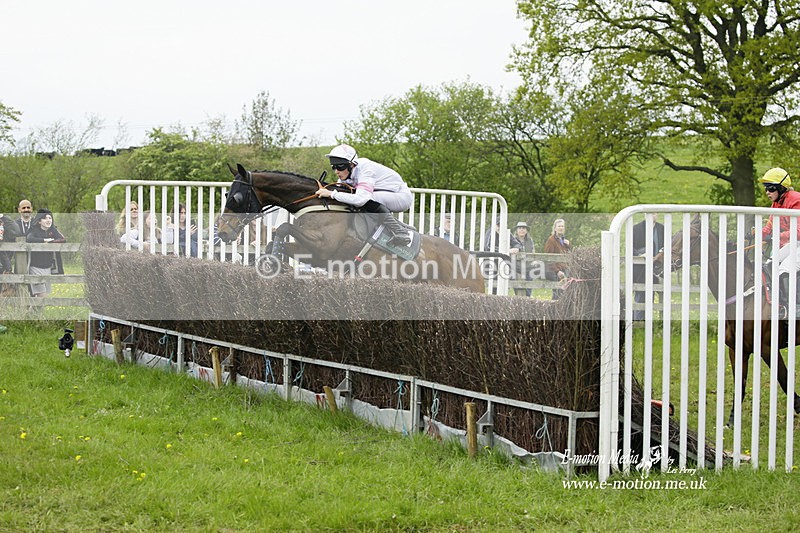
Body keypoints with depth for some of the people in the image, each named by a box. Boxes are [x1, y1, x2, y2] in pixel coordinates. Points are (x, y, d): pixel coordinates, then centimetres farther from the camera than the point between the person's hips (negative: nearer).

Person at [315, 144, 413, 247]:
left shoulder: (365, 169, -26)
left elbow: (360, 199, -38)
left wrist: (331, 194, -34)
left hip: (403, 196, -10)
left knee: (368, 199, -32)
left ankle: (400, 233, -22)